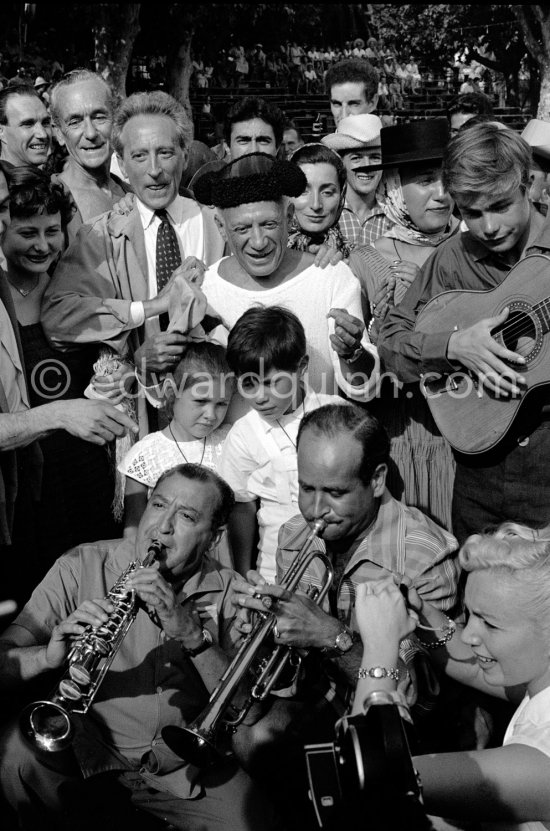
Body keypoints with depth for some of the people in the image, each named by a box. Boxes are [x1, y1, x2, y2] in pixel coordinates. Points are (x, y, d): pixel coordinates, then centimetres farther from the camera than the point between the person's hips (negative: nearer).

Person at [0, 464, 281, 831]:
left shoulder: (229, 591, -2)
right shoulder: (81, 567, -5)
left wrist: (192, 632, -27)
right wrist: (50, 656, -32)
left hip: (184, 765, 1)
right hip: (87, 746, -1)